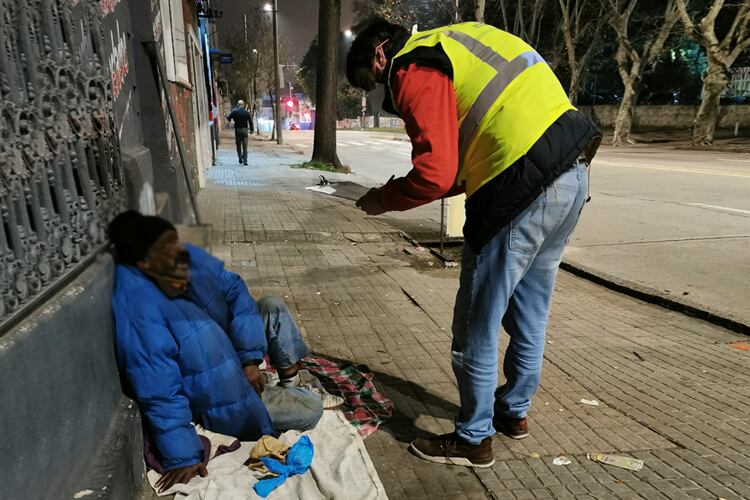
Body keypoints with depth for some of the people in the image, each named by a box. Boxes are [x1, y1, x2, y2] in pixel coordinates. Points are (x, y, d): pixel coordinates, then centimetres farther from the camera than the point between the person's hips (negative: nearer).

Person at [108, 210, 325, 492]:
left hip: (231, 358, 7)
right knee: (311, 409, -6)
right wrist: (182, 457, -23)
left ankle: (291, 382, 15)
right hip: (218, 400, -7)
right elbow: (160, 394, -29)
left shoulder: (188, 259, -16)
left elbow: (234, 290, -6)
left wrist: (250, 357, -13)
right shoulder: (138, 310, -34)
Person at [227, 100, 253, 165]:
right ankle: (245, 160, 0)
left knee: (238, 145, 13)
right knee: (245, 146, 4)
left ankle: (240, 157, -2)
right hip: (245, 130, 1)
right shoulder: (247, 112, -1)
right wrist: (251, 130, 13)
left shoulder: (234, 112, -5)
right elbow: (250, 122, 2)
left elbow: (228, 118, 1)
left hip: (237, 130, -1)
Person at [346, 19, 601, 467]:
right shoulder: (451, 44, 23)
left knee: (477, 324, 4)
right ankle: (514, 411, 39)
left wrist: (383, 200, 3)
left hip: (526, 189, -10)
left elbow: (435, 175, -15)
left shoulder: (413, 70, -5)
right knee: (529, 310, 21)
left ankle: (474, 439, 22)